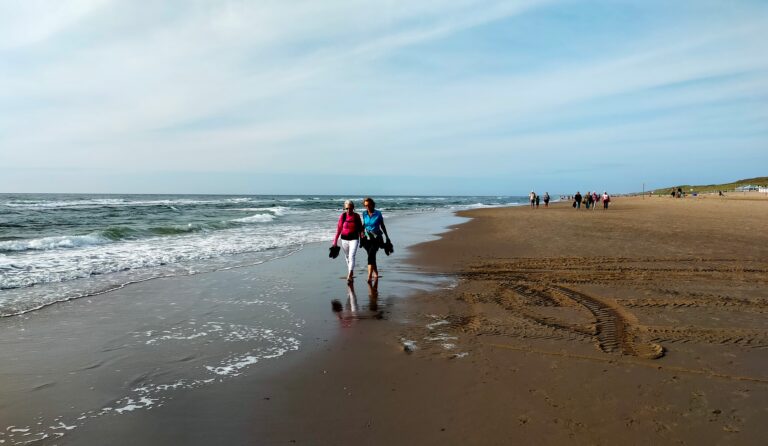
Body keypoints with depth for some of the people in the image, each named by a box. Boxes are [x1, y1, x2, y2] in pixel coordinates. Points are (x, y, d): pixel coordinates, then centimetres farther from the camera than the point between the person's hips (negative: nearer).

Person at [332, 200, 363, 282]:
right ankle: (351, 273, 30)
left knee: (352, 256, -16)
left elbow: (360, 228, 8)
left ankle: (349, 275, -22)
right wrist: (335, 240, 3)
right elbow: (339, 229, 3)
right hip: (344, 239, 2)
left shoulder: (357, 216, -1)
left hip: (354, 239, -2)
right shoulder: (342, 216, -2)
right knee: (347, 257, 13)